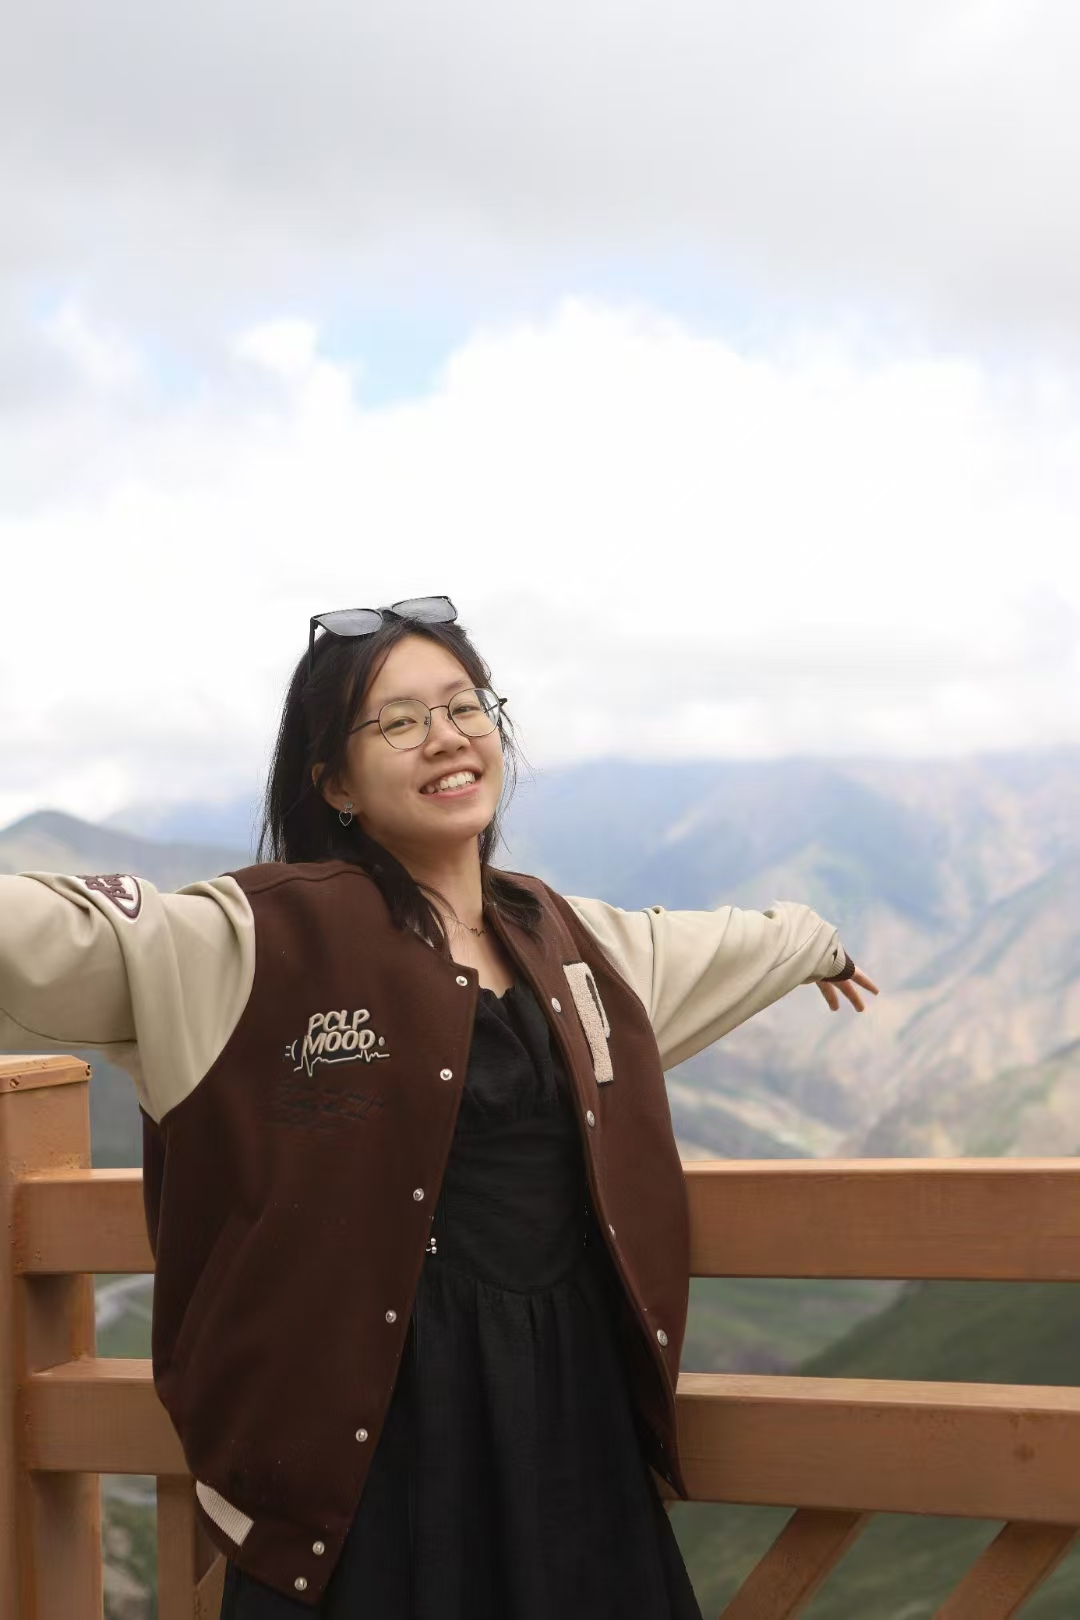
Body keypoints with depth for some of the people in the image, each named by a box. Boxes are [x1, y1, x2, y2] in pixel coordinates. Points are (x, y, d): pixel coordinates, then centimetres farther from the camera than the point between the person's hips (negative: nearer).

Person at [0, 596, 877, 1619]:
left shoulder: (565, 937, 12)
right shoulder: (268, 939, -10)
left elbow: (701, 947, 33)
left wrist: (811, 940, 49)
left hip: (577, 1406, 6)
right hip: (376, 1423, -6)